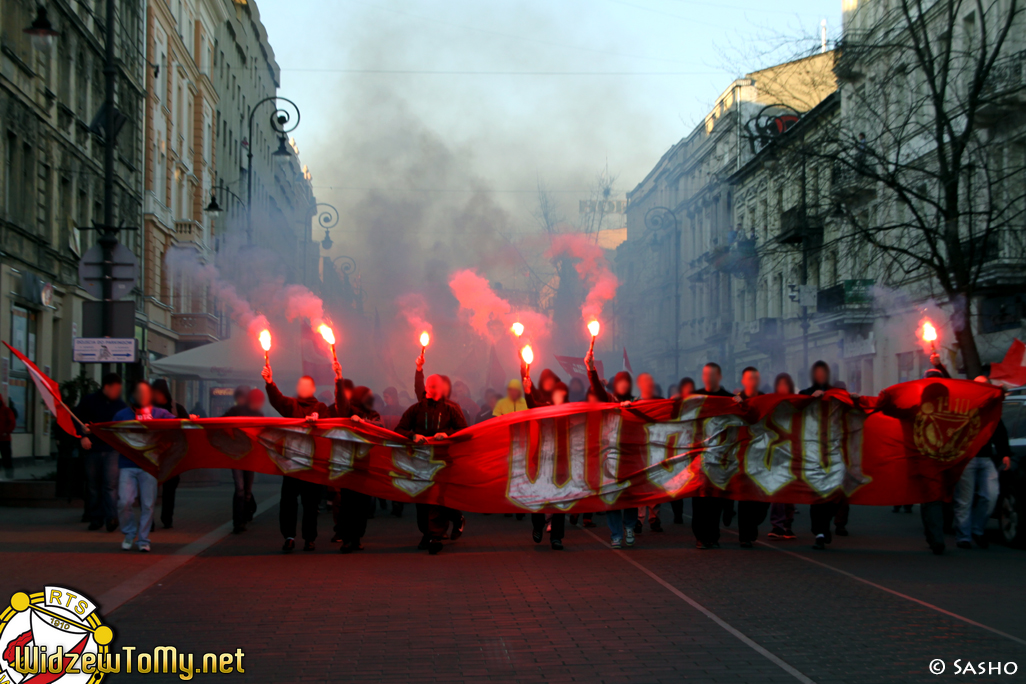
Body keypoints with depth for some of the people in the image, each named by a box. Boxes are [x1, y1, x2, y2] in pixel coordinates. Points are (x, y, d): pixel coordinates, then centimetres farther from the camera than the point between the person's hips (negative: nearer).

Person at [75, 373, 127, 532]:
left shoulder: (121, 406, 8)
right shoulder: (89, 401, 5)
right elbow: (76, 420, 8)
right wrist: (82, 437, -4)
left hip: (112, 450, -1)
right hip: (92, 448, 1)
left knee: (110, 484, -13)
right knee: (93, 485, 5)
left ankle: (111, 518, -17)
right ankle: (96, 518, 15)